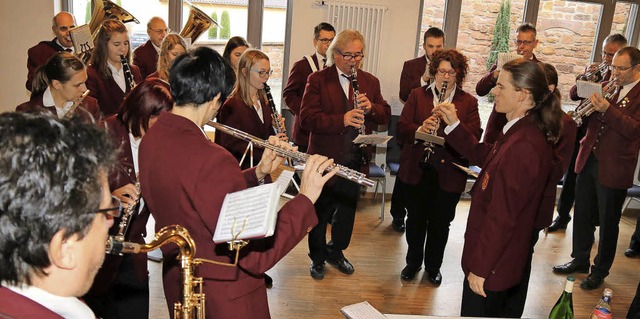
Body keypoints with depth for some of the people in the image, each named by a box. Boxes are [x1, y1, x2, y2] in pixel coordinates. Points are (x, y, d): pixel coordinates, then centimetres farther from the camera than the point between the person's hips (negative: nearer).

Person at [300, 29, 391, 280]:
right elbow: (307, 117, -19)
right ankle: (317, 257, 29)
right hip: (326, 158, -4)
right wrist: (341, 119, -30)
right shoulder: (317, 80, -8)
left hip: (356, 160, 5)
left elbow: (385, 116, 5)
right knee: (321, 212, 10)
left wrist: (371, 108, -17)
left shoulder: (370, 82, 7)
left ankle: (336, 252, 39)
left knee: (347, 210, 19)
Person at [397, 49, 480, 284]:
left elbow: (474, 137, -9)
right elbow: (401, 130, -5)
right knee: (416, 219, 13)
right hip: (417, 170, 0)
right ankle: (413, 262, 35)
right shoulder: (417, 95, 4)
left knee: (441, 223, 11)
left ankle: (433, 266, 33)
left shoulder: (468, 102, 3)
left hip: (449, 174, 0)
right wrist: (420, 130, -25)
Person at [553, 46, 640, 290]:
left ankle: (600, 270, 24)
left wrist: (607, 109, -30)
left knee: (607, 223, 8)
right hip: (588, 160, 6)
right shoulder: (609, 87, 8)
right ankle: (580, 259, 34)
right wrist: (591, 102, -8)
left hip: (613, 169, -6)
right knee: (582, 215, 17)